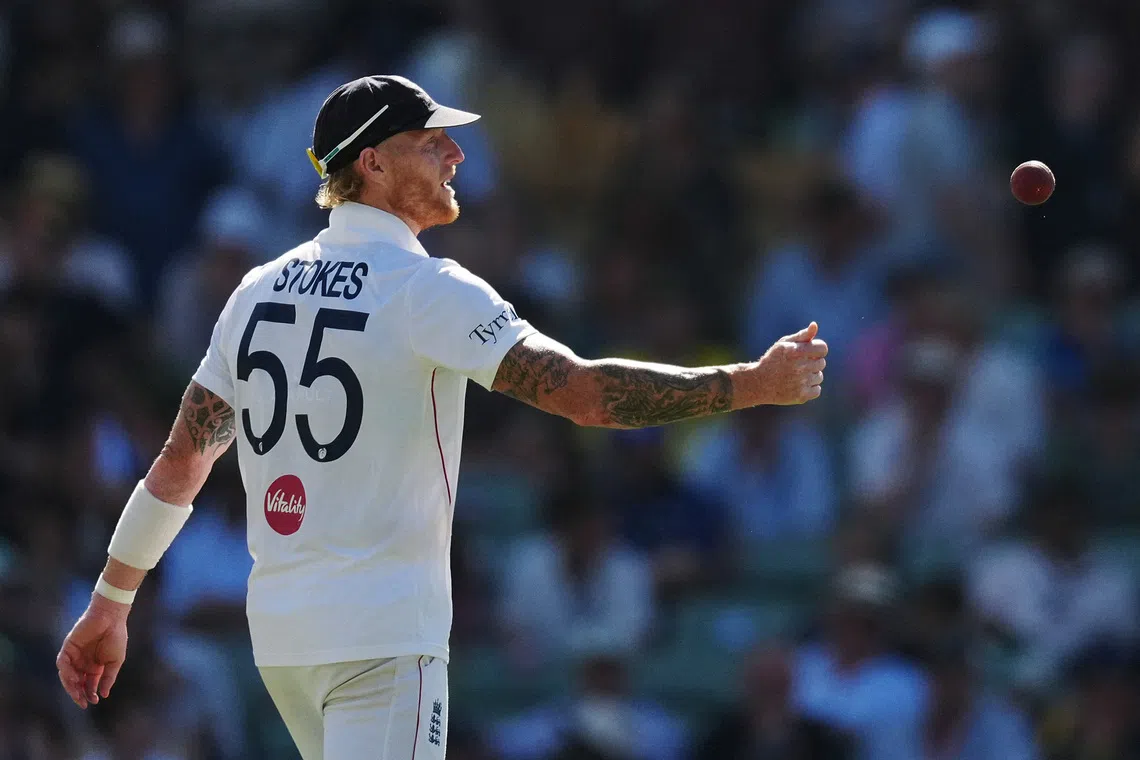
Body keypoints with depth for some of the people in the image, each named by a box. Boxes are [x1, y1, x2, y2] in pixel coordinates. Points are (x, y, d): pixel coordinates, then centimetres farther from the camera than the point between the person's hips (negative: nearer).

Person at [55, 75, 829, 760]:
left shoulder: (260, 291, 10)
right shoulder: (426, 289, -12)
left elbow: (181, 461, 12)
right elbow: (584, 391, -21)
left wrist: (110, 603, 21)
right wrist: (757, 384, -18)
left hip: (279, 630, 8)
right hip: (383, 638, -8)